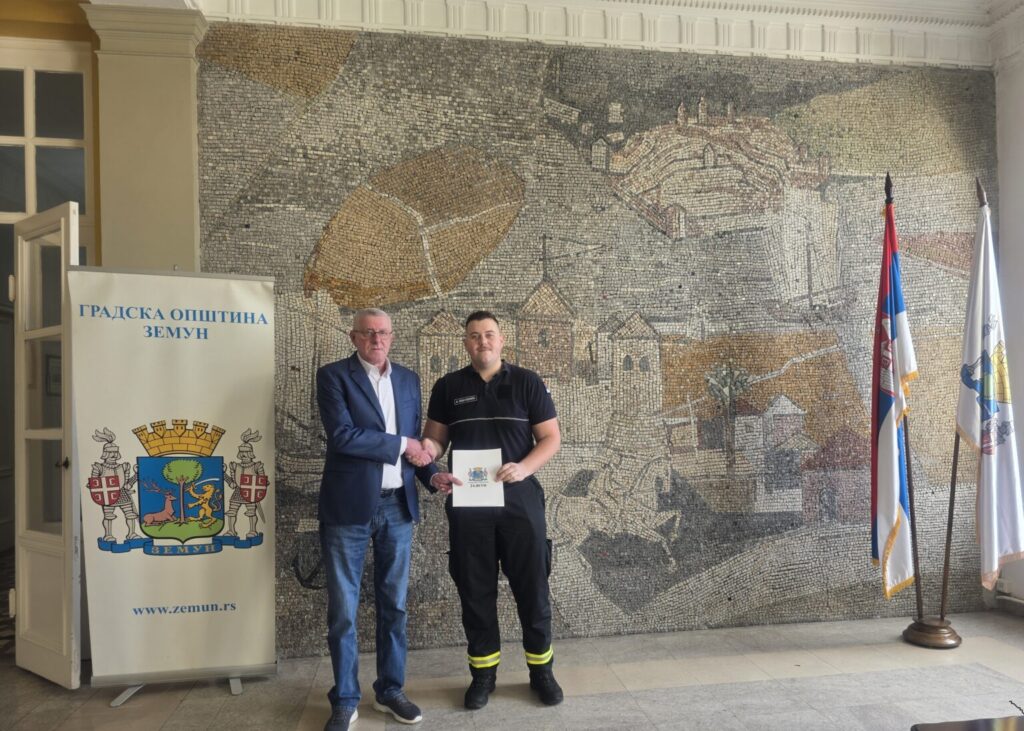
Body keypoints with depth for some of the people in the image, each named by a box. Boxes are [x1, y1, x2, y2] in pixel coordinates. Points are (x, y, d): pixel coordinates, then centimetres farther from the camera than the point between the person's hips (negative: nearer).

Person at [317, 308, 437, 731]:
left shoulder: (409, 380, 11)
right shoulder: (333, 376, -4)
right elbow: (341, 435, -18)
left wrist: (433, 475, -3)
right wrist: (400, 445, -11)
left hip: (398, 505, 4)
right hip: (349, 506, -4)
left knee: (394, 604, 13)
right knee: (343, 609, 6)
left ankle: (390, 690, 29)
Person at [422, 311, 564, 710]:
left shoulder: (527, 382, 1)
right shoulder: (448, 387, 6)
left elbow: (551, 438, 0)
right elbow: (434, 438, 7)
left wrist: (523, 467, -18)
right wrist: (431, 467, -16)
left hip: (520, 499, -1)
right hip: (468, 503, 1)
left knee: (532, 586, 6)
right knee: (475, 589, 10)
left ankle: (541, 668, 24)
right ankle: (483, 671, 25)